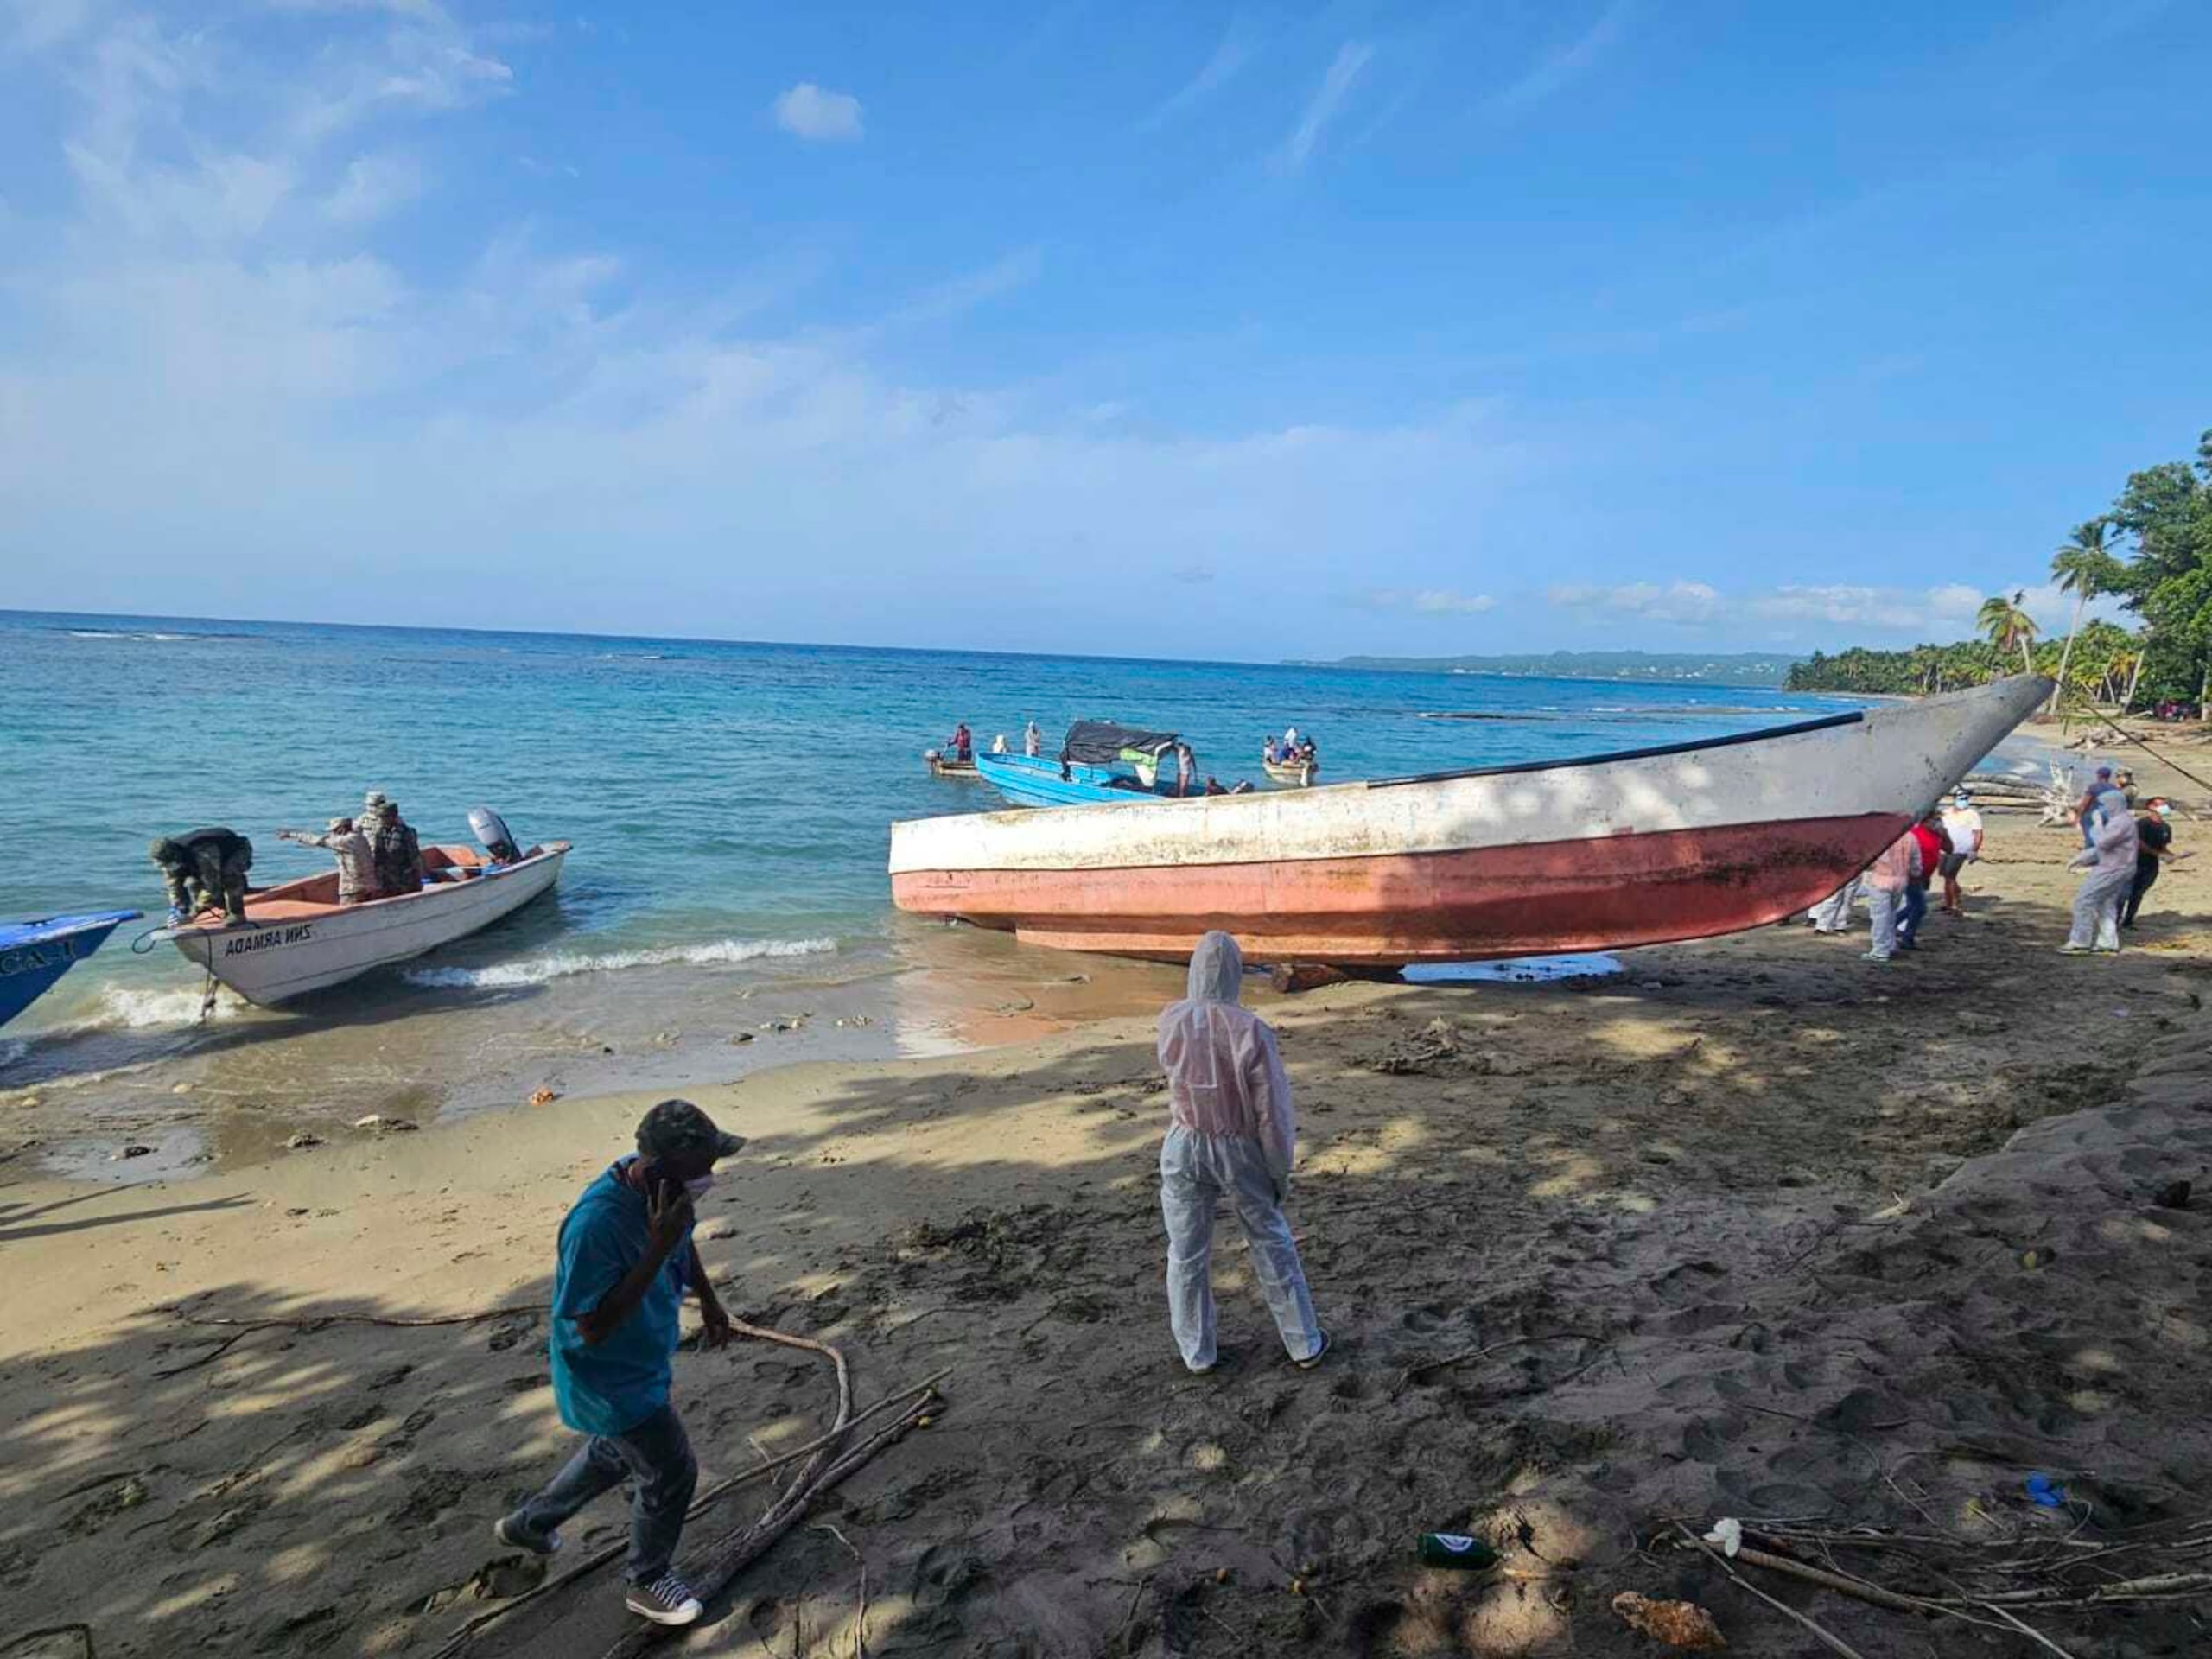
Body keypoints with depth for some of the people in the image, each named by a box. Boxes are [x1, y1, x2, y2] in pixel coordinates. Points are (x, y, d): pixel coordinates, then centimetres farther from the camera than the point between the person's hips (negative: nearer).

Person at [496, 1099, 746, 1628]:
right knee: (671, 1474, 6)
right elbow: (594, 1328, -33)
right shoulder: (596, 1223, -39)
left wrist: (708, 1299, 19)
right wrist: (657, 1249, -39)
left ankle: (528, 1524, 54)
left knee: (616, 1455, 29)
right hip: (610, 1380, -8)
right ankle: (648, 1580, 33)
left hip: (644, 1361, 8)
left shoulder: (664, 1183, -15)